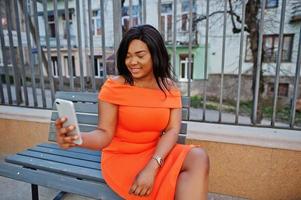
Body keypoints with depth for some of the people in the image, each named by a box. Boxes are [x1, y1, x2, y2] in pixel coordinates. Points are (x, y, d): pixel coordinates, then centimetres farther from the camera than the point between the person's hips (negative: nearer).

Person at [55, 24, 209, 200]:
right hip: (121, 158, -3)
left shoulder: (169, 88, -1)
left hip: (156, 154, 4)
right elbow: (105, 134, -13)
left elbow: (172, 130, -10)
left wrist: (152, 167, -25)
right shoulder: (113, 87, -11)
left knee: (198, 157, -22)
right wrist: (78, 138, -36)